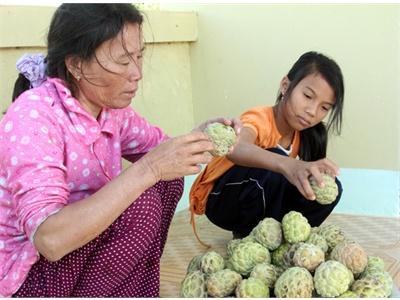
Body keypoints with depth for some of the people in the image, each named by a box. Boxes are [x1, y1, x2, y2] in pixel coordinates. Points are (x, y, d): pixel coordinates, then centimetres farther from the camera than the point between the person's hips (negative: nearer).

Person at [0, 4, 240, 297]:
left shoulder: (111, 108, -3)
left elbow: (161, 146, 11)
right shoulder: (33, 116, -26)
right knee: (140, 205, -26)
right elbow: (49, 239, -37)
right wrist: (148, 169, -38)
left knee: (168, 179, -2)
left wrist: (202, 137, -13)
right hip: (24, 275, -8)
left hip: (76, 249, 8)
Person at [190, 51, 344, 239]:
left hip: (260, 201, 7)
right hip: (218, 199, -6)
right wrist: (287, 165, -69)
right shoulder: (260, 119, -28)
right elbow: (235, 148, -53)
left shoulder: (301, 131, -4)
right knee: (275, 160, -34)